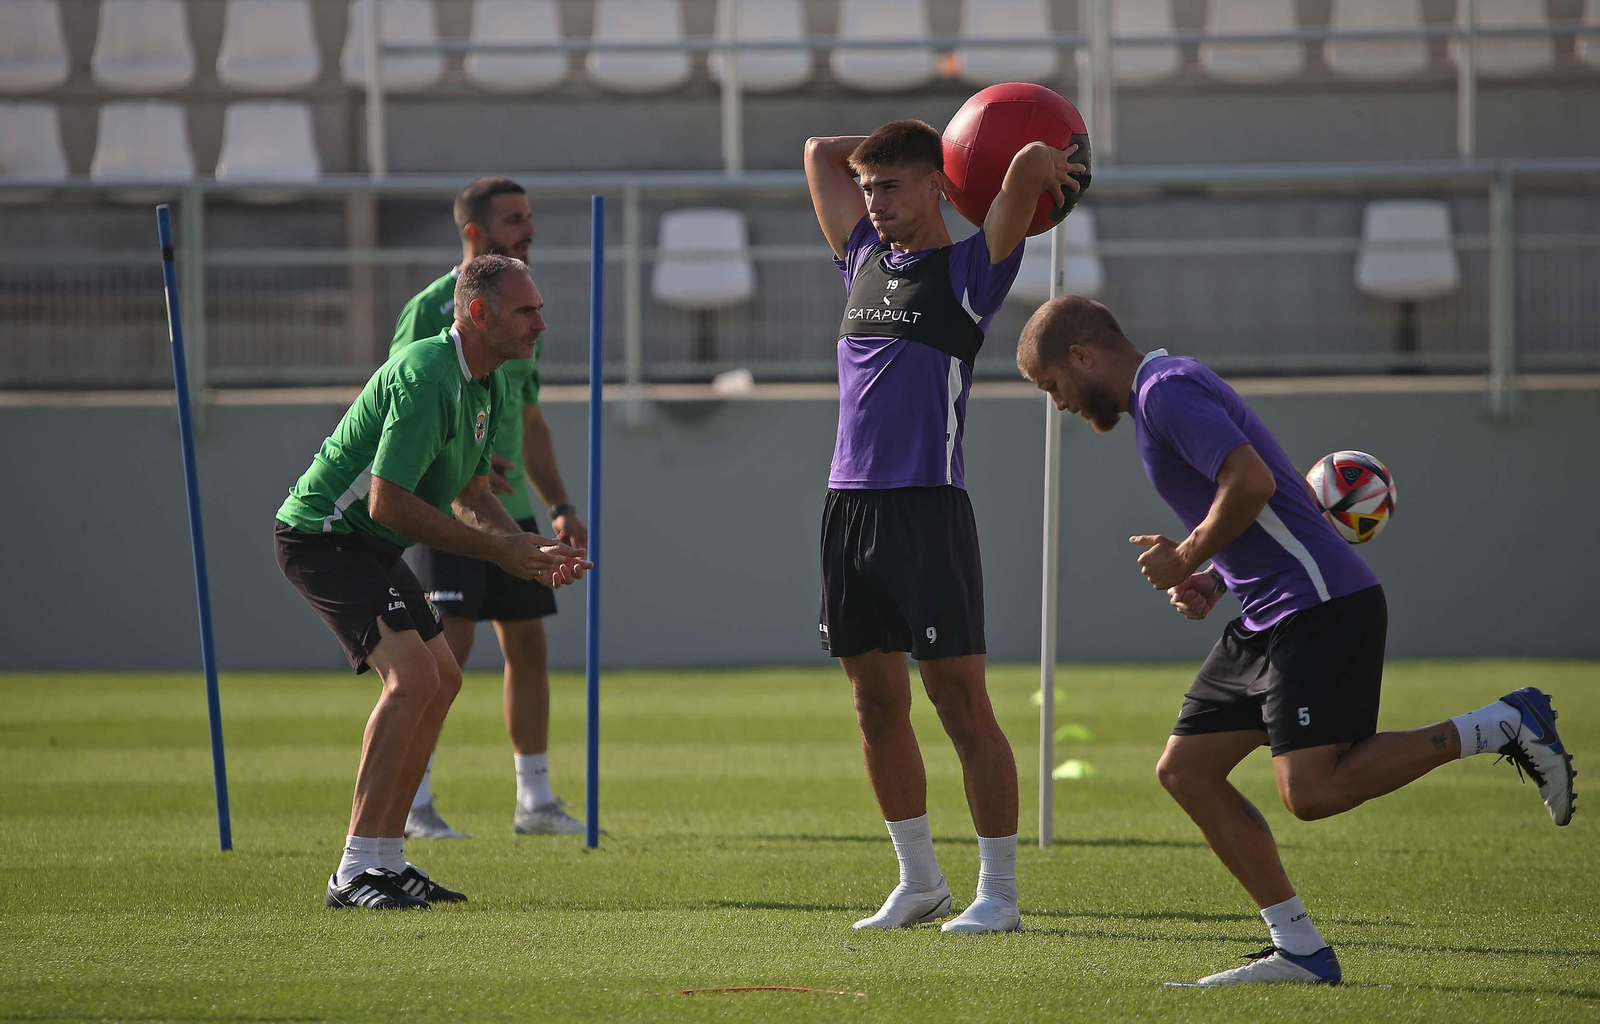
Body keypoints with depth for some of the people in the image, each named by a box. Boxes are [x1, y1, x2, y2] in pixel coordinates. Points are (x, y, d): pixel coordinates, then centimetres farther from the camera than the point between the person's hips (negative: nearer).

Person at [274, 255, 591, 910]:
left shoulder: (488, 384, 8)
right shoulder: (426, 378, -25)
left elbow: (465, 492, 19)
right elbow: (387, 502, -28)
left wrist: (527, 547, 1)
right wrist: (496, 550, -23)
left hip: (367, 544, 11)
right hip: (322, 534, -11)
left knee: (442, 680, 14)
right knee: (412, 675, -22)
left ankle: (386, 858, 20)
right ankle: (356, 872, -21)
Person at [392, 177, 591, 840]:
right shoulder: (433, 307, -8)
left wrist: (561, 506, 16)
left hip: (511, 506, 8)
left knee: (527, 643, 7)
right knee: (450, 642, -13)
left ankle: (535, 799, 16)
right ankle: (410, 802, -8)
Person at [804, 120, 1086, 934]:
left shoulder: (970, 269, -1)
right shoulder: (864, 260, 17)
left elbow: (1034, 160, -13)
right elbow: (819, 153, 28)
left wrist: (1042, 165, 9)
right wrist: (927, 141, 23)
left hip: (927, 507, -7)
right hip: (849, 502, 7)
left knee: (961, 704, -6)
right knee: (875, 703, 10)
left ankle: (998, 890, -2)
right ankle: (919, 881, 20)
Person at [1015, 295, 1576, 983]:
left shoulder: (1167, 390, -10)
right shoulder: (1164, 393, 23)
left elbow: (1252, 482, -24)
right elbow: (1288, 503, 27)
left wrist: (1186, 559, -9)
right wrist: (1212, 579, 14)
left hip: (1320, 607, -11)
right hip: (1269, 620, 11)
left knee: (1311, 791, -18)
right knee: (1184, 771, 7)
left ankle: (1501, 727, -6)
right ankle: (1299, 952, 5)